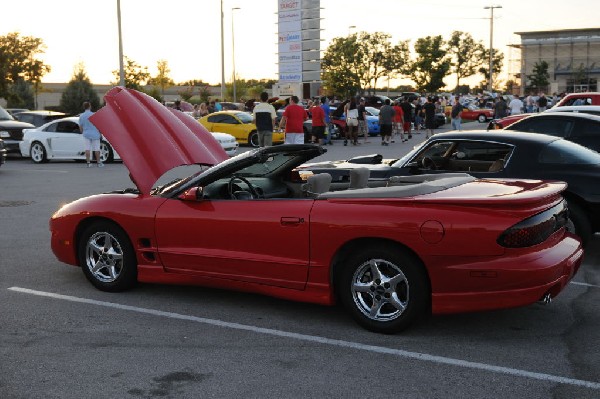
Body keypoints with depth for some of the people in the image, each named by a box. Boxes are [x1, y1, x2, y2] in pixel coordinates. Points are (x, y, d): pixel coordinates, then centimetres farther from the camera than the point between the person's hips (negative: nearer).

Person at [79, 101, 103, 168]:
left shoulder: (81, 116, 0)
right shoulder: (94, 115, -11)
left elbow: (80, 127, 6)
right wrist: (100, 133, 3)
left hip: (86, 134, 3)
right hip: (95, 134, -3)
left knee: (87, 148, 5)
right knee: (96, 148, 4)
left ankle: (88, 163, 4)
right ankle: (99, 163, 9)